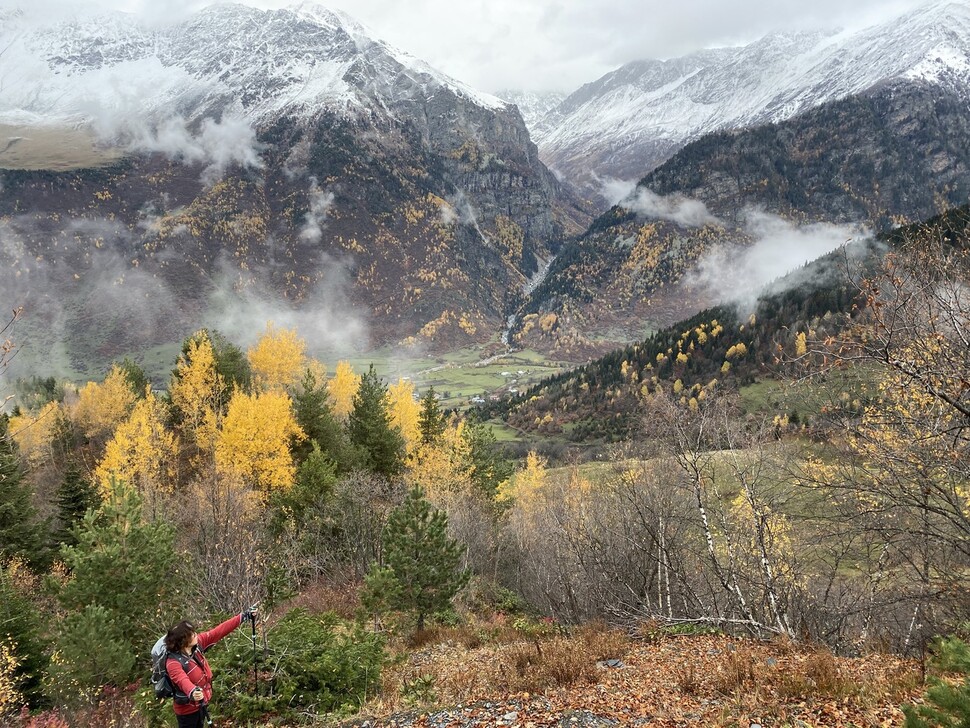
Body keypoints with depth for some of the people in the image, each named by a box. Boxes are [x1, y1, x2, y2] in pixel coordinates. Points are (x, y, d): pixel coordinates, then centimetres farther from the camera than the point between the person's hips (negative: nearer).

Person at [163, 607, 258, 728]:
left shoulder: (197, 643, -13)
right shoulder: (173, 663, -31)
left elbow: (219, 631, -11)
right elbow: (183, 681, -47)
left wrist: (243, 617, -12)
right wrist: (193, 693, -68)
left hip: (201, 703, 7)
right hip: (187, 709, -7)